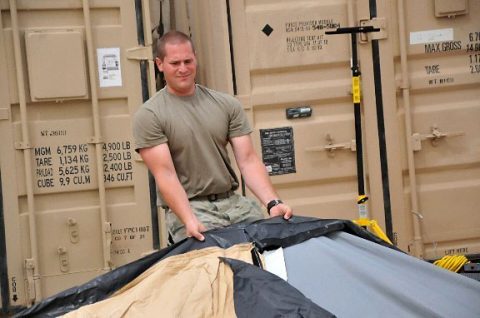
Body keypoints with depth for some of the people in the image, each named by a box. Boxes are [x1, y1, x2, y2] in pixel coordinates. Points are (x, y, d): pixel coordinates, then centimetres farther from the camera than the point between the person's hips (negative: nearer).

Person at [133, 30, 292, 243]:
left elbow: (247, 160, 3)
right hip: (187, 207, -4)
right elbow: (165, 174, -10)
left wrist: (273, 202, -13)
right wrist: (190, 221, -23)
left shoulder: (226, 105, 9)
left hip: (233, 202, 4)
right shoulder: (149, 115, -2)